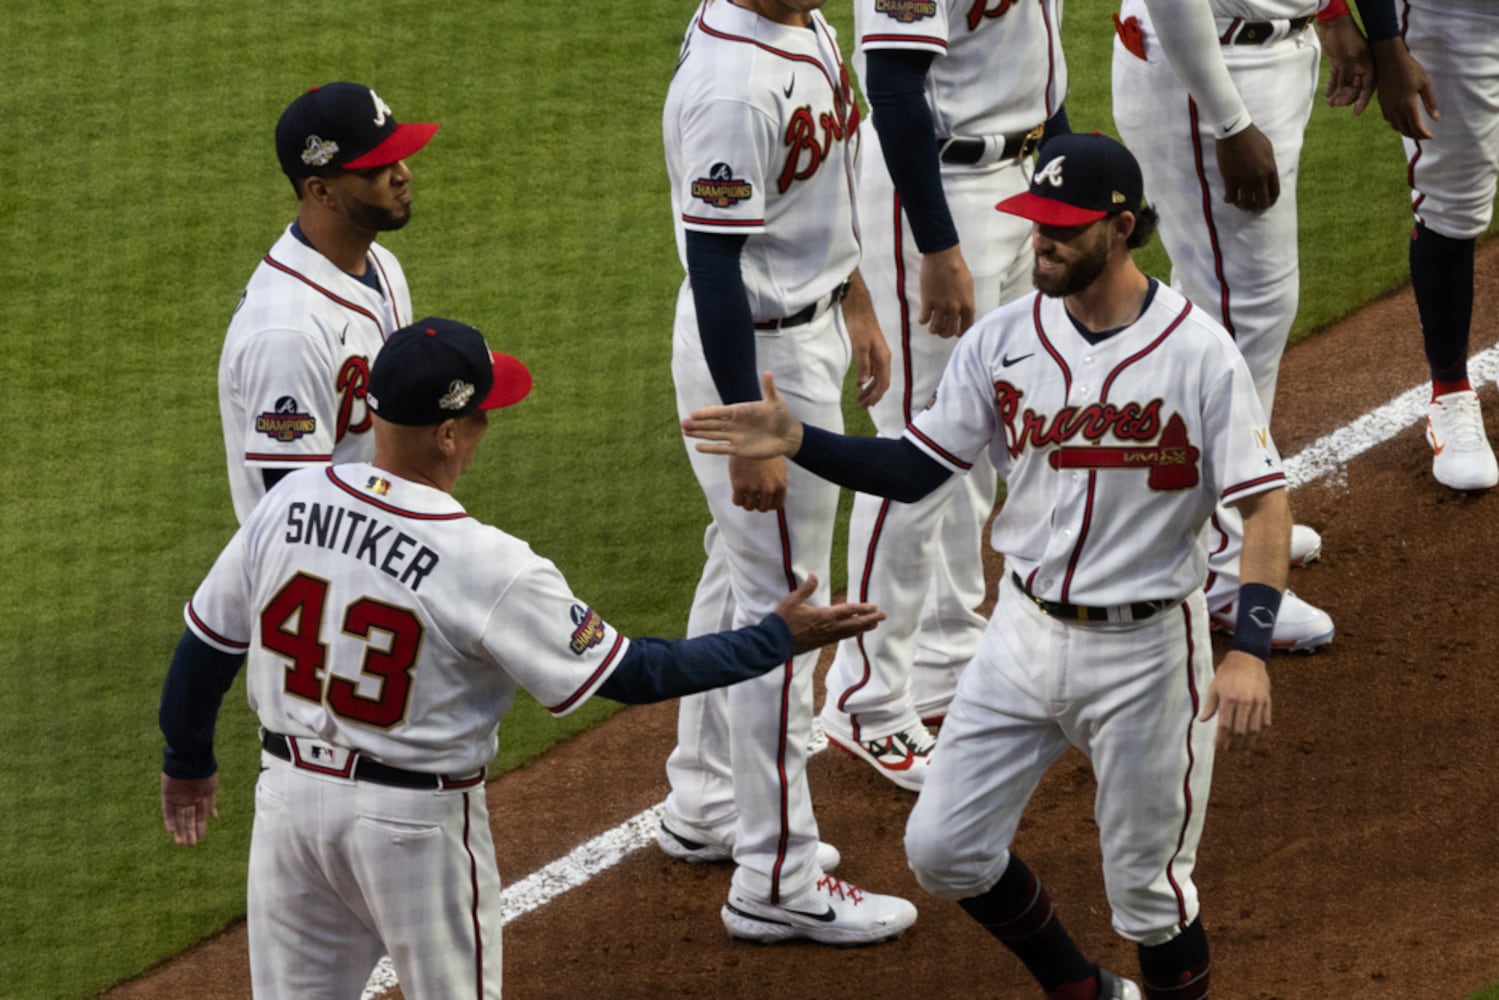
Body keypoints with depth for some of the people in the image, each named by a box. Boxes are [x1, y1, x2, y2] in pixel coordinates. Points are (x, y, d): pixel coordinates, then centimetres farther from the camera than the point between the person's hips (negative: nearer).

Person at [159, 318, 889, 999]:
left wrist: (187, 759, 21)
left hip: (289, 792, 5)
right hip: (414, 821, -4)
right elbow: (630, 673, -15)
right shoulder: (492, 570, -22)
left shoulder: (288, 504, -8)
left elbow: (207, 642, 3)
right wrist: (780, 637, -5)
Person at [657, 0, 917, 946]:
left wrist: (855, 302, 24)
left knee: (741, 570, 21)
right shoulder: (732, 86, -29)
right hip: (757, 354, -10)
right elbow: (714, 265, -27)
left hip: (809, 329, 10)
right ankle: (776, 881, 5)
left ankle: (706, 805, 37)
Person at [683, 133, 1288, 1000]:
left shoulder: (1199, 352, -15)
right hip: (1028, 632, 5)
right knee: (943, 850, 5)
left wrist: (1250, 651, -28)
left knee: (1148, 892, 4)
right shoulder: (1005, 341, -2)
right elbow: (913, 470, 4)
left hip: (1147, 648, -5)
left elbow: (1267, 505, -16)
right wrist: (795, 440, -11)